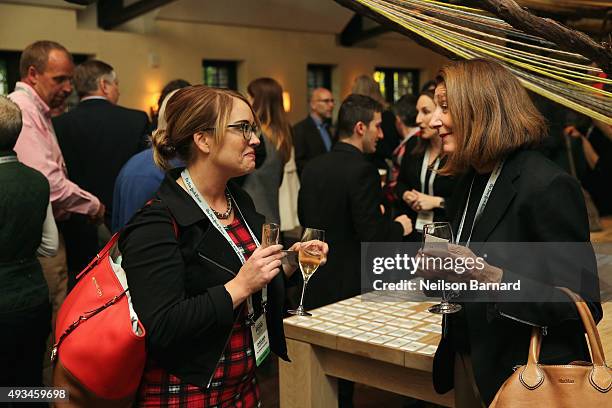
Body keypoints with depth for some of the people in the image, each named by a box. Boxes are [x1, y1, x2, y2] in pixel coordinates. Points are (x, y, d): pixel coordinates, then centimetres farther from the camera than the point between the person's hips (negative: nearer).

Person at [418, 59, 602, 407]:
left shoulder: (549, 186, -20)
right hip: (467, 363, 8)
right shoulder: (472, 179, 5)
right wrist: (442, 267, -3)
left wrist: (490, 277, -30)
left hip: (525, 378, -7)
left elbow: (583, 306, -21)